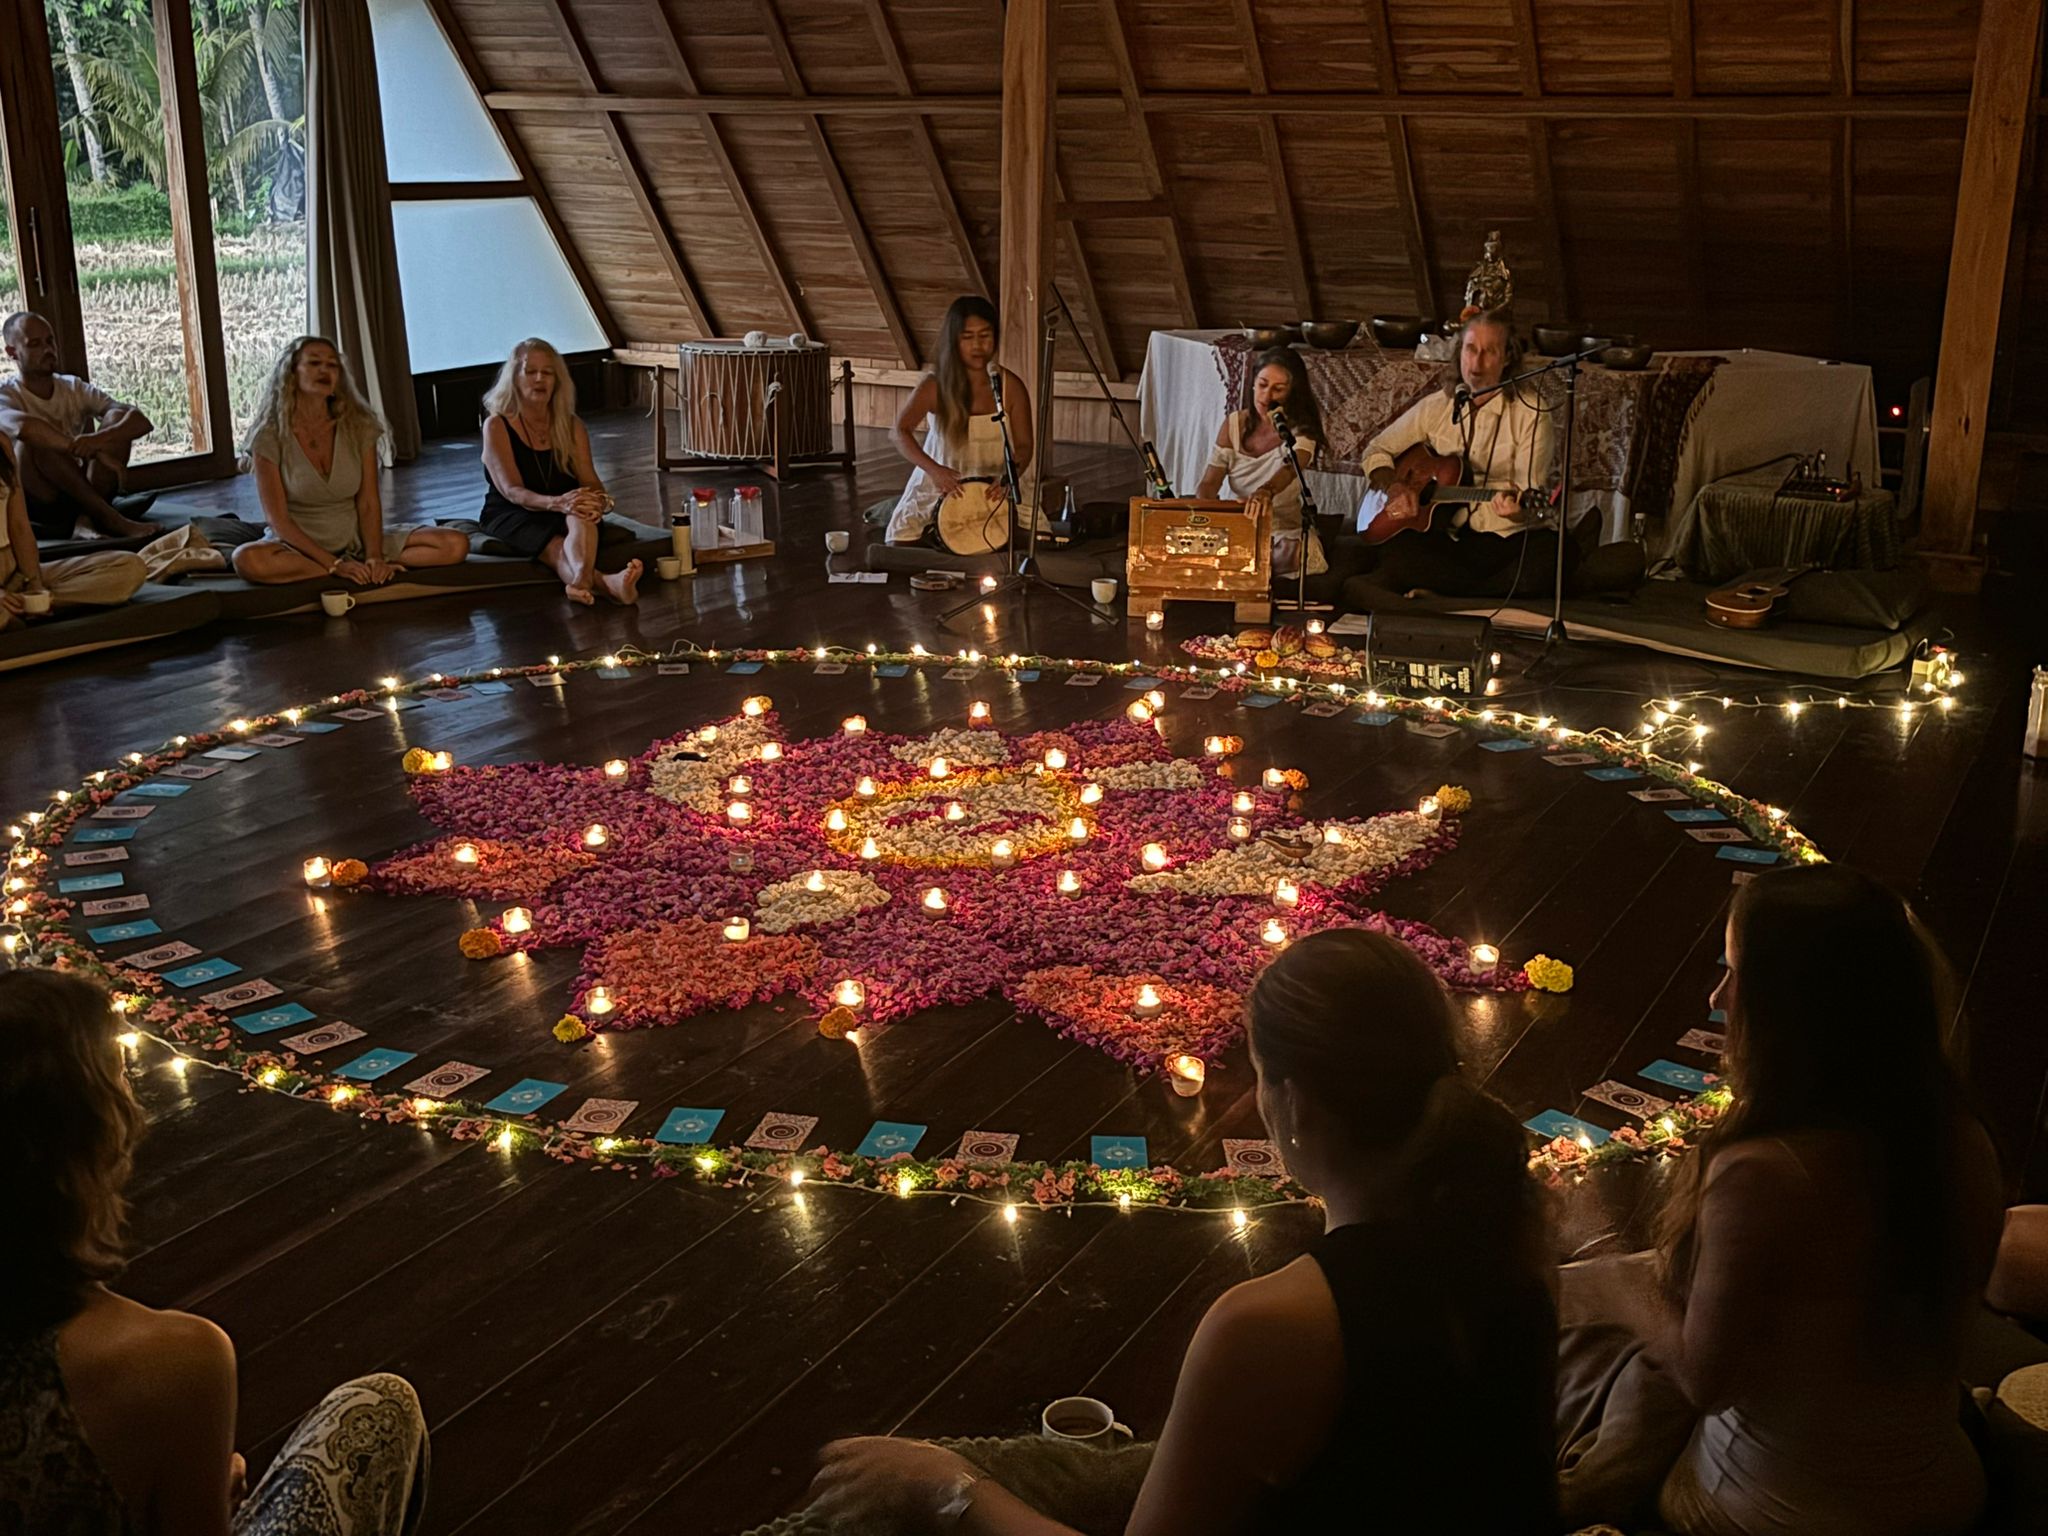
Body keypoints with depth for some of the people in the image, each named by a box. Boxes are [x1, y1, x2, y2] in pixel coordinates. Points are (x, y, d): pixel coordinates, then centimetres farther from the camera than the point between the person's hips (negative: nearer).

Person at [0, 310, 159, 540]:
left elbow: (142, 422, -9)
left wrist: (99, 439, -31)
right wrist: (93, 451, -42)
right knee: (33, 441, -31)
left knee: (118, 417, -14)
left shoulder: (76, 389, 6)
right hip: (38, 504, -3)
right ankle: (107, 517, -32)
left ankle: (95, 513, -28)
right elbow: (21, 426, -32)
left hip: (83, 493, 3)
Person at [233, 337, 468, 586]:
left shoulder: (358, 427, -1)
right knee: (247, 560, -39)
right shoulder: (270, 436, -10)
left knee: (455, 545, -16)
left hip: (356, 539, 2)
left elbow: (368, 504, -3)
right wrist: (335, 565, -23)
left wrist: (374, 558, -20)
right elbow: (277, 519, -13)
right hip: (298, 546, -2)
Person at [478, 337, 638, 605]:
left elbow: (591, 482, -1)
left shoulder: (572, 425, 9)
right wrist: (557, 503, -38)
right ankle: (607, 584, -69)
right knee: (558, 549, -37)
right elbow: (512, 491, -17)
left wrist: (598, 501, -28)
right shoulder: (497, 425, -5)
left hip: (565, 513, 3)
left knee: (582, 515, -36)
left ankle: (581, 581, -68)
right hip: (511, 516, -3)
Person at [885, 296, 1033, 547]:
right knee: (900, 546, -12)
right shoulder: (935, 385, -12)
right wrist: (933, 469, -36)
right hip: (940, 485, -1)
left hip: (992, 489, 1)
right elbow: (900, 432, -20)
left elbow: (1023, 445, -5)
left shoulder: (1010, 386, -9)